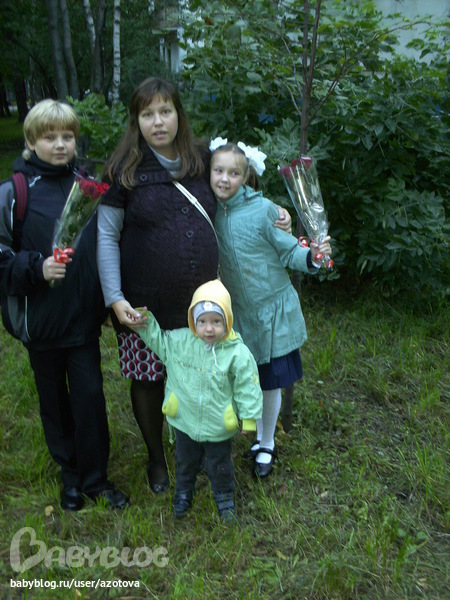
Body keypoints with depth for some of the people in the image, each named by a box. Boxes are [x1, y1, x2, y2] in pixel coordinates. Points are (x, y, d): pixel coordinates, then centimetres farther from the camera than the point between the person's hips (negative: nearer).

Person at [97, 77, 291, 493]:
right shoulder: (125, 170, -5)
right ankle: (156, 458, 37)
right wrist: (115, 298, -12)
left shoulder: (203, 160, 5)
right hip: (145, 306, -2)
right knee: (148, 381, 11)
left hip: (200, 302, 3)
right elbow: (107, 236, -4)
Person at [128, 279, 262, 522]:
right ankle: (183, 491, 54)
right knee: (185, 461, 27)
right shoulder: (179, 340, -14)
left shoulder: (237, 353, -22)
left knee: (219, 465, 21)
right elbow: (160, 342, 6)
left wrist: (249, 417, -10)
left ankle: (224, 495, 49)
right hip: (185, 421, 3)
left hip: (218, 427, -2)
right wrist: (146, 326, -8)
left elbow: (247, 387, -14)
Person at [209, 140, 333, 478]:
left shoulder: (262, 209, -16)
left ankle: (267, 445, 33)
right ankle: (258, 436, 41)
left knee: (270, 382, 10)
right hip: (238, 312, 4)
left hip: (272, 310, -3)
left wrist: (312, 256, -30)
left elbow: (289, 252, -13)